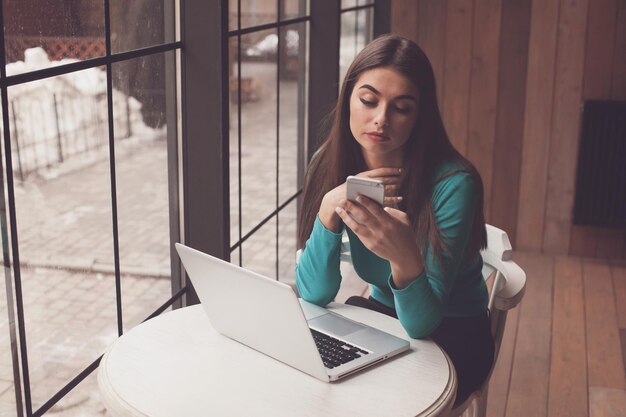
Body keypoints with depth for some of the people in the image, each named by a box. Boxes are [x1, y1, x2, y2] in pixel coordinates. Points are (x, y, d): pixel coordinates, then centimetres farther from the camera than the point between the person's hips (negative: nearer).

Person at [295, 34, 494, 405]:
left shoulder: (453, 183, -26)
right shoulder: (330, 165, -12)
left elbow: (421, 322, -27)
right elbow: (314, 294, -16)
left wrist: (405, 257, -48)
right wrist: (329, 209, -32)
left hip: (452, 333, -4)